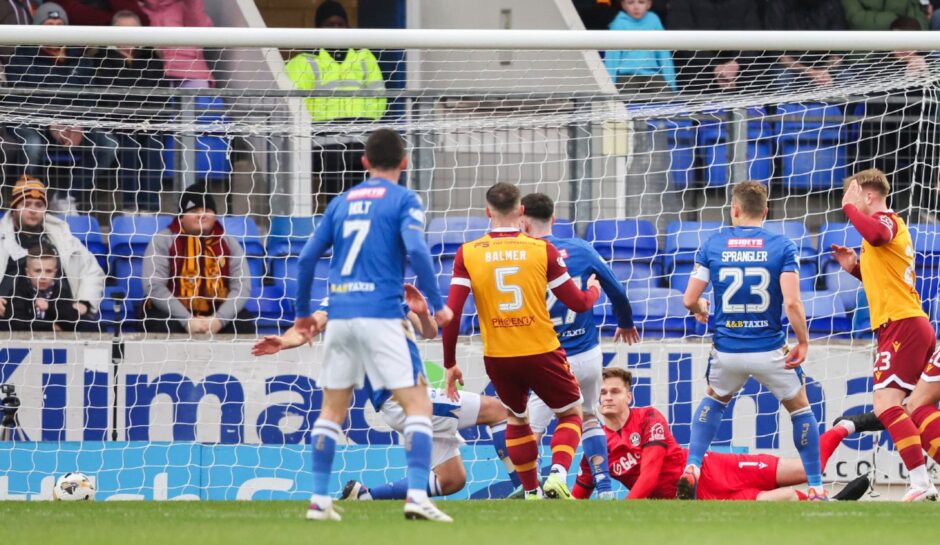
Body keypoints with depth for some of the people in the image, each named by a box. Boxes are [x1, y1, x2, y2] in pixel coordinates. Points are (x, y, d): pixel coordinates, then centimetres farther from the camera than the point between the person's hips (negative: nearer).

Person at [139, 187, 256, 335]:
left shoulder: (229, 244, 5)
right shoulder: (162, 241, -4)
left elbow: (242, 287, -5)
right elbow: (153, 286, -15)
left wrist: (219, 319, -23)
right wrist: (187, 320, -26)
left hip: (217, 314, 3)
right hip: (175, 313, -3)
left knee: (244, 323, -24)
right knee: (164, 326, -35)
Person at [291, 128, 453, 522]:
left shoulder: (342, 202, 15)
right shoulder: (403, 200, 1)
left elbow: (307, 257, 12)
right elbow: (416, 251, -14)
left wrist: (303, 312, 23)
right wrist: (438, 305, -7)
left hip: (340, 316, 5)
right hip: (381, 313, -5)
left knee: (332, 408, 15)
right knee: (417, 403, -2)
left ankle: (319, 500, 11)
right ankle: (417, 496, -16)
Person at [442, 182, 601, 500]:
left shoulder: (468, 254, -3)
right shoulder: (542, 250, -5)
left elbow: (451, 313, -8)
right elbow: (579, 303, 2)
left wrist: (450, 364, 2)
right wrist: (594, 289, 25)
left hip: (497, 358, 2)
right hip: (541, 354, -2)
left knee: (517, 419, 27)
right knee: (571, 414, 18)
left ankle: (531, 492, 21)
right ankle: (558, 474, -7)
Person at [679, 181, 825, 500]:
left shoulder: (712, 246, -1)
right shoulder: (781, 247, -6)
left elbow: (689, 299, 0)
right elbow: (792, 302, -17)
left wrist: (700, 309, 23)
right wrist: (803, 342, -5)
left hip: (727, 351, 2)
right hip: (770, 351, -2)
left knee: (714, 400, 30)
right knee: (800, 408, 19)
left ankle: (691, 469, 13)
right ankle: (816, 488, 15)